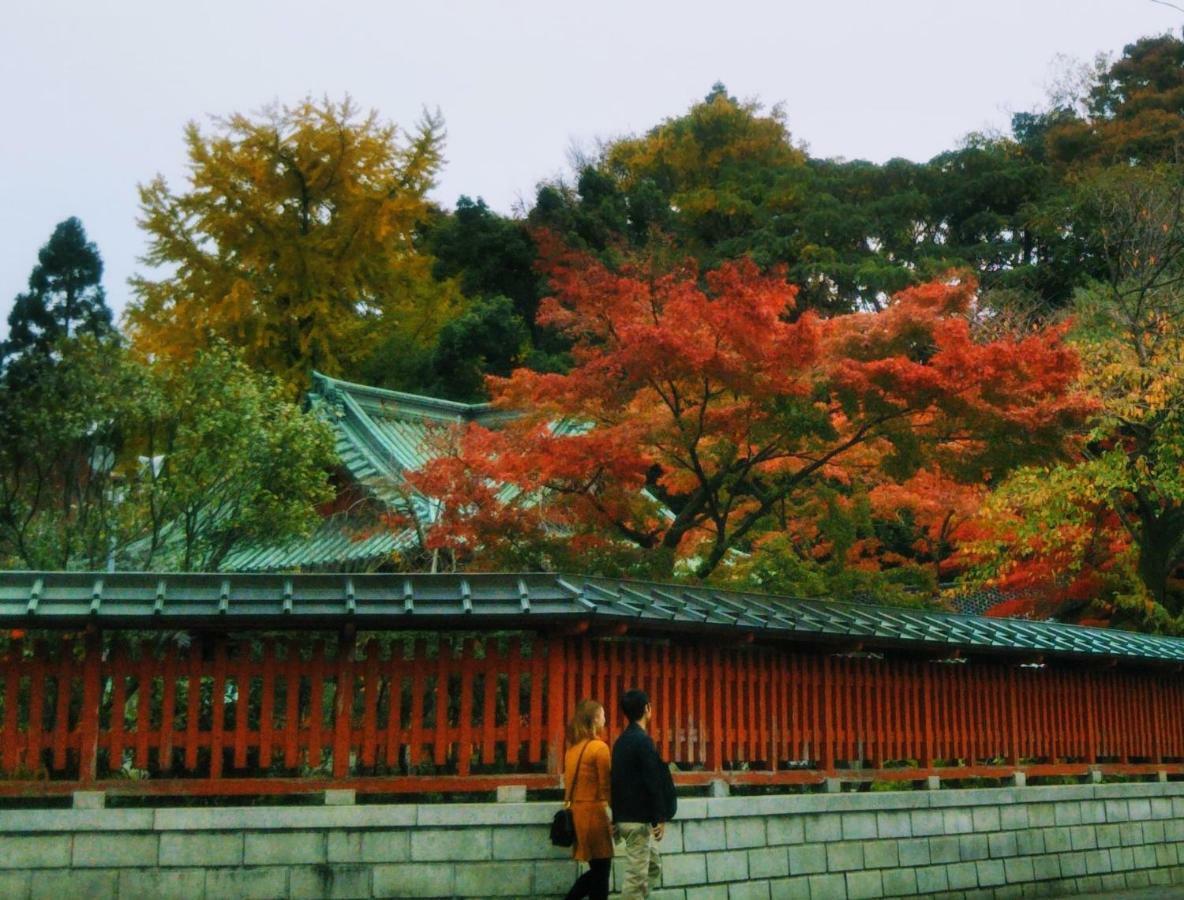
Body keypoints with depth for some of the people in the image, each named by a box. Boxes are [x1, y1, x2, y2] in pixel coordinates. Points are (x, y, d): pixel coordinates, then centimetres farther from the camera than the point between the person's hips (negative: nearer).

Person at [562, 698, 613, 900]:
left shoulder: (573, 747, 9)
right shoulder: (599, 747, -12)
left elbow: (569, 781, 12)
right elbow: (607, 786, -12)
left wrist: (572, 803, 18)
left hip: (576, 811, 7)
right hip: (593, 812, -7)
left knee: (596, 869, 17)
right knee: (601, 871, 3)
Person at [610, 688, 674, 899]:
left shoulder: (621, 741, 12)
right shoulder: (643, 741, -15)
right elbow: (653, 782, -18)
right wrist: (660, 818, -14)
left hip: (625, 817, 9)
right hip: (639, 819, -9)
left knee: (654, 867, 18)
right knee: (637, 875, -3)